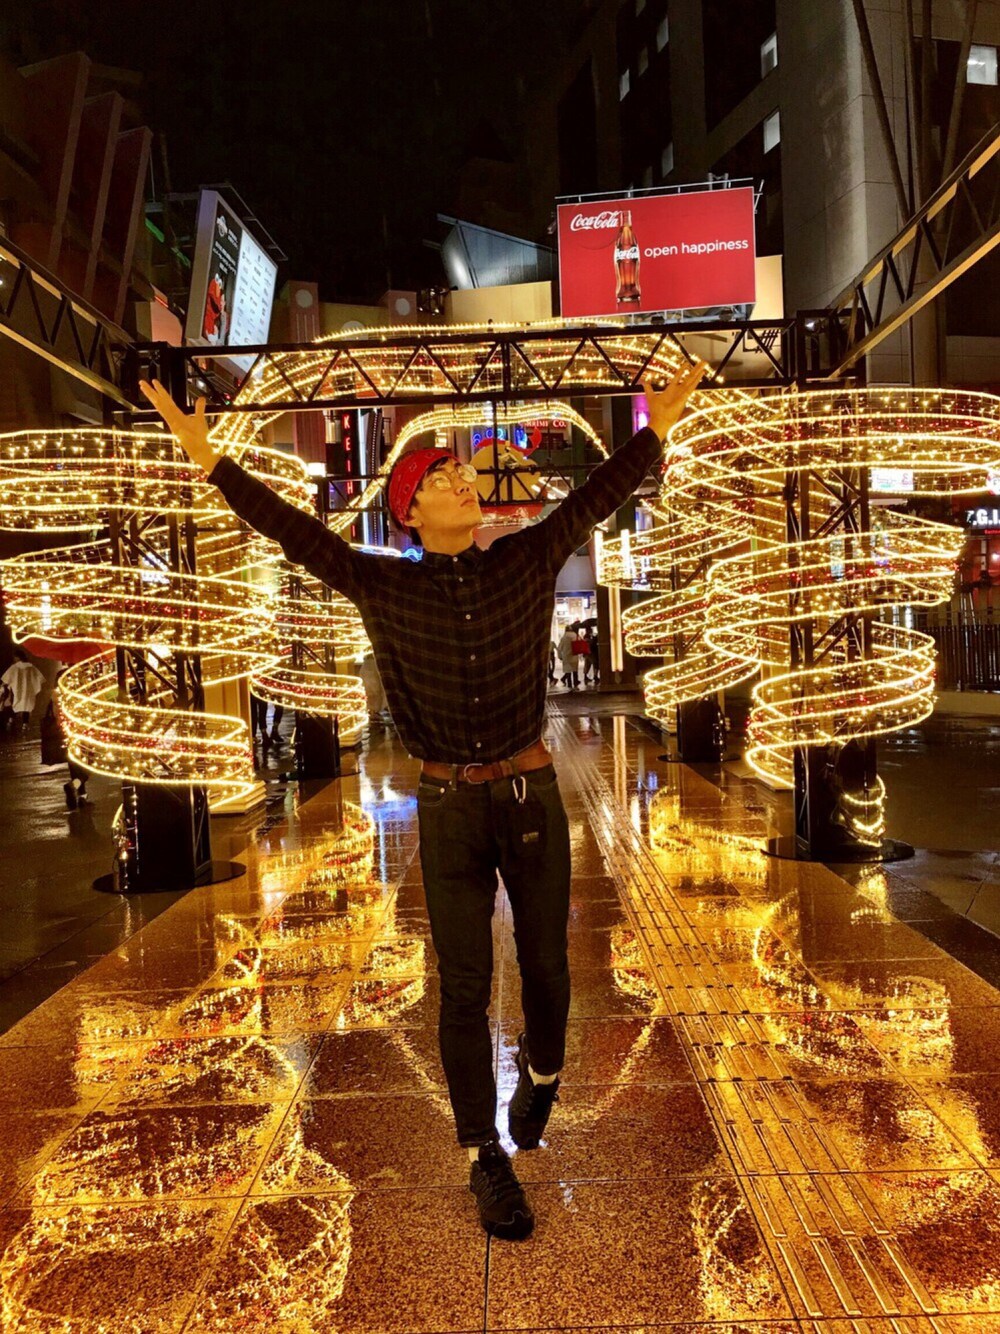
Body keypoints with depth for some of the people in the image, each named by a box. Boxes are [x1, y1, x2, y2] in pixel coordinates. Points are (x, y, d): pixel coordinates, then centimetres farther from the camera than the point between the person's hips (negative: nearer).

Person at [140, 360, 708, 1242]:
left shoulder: (529, 562, -1)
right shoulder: (385, 588, -3)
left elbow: (598, 497, -1)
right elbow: (295, 531, -5)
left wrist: (661, 422, -2)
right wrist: (208, 456, -7)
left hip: (531, 796, 1)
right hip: (448, 809, -1)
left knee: (545, 963, 15)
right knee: (464, 988, 4)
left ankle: (542, 1074, 47)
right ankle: (486, 1159, 21)